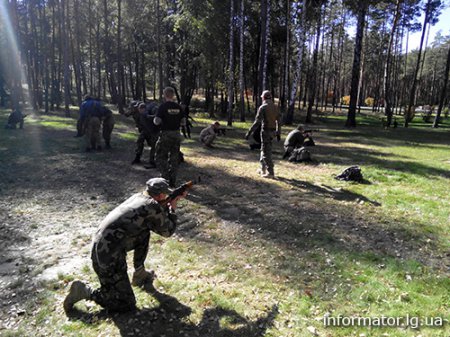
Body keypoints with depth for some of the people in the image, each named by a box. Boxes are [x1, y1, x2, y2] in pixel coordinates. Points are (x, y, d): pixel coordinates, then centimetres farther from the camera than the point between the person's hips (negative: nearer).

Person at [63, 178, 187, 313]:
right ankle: (85, 291, 1)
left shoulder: (138, 197, 9)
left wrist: (173, 200, 20)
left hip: (100, 249, 9)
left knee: (144, 234, 17)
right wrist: (173, 208, 12)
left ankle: (139, 274, 25)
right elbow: (167, 231, 0)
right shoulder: (153, 206, -14)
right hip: (109, 260, -9)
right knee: (127, 304, 3)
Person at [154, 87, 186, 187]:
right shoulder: (178, 107, 3)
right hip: (176, 134, 5)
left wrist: (155, 119, 5)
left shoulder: (163, 106, -11)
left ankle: (165, 178, -6)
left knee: (161, 157, 7)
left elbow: (157, 121, -16)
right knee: (174, 158, 13)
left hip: (166, 134, -5)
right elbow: (183, 122, 5)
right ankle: (173, 181, 18)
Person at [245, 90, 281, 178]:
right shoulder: (275, 107, 8)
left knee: (266, 152, -2)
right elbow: (278, 121, 12)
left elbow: (257, 122, -20)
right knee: (264, 149, 21)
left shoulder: (262, 107, -14)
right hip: (272, 131, 8)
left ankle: (270, 173, -1)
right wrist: (278, 133, 20)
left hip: (265, 132, -8)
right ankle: (263, 169, 29)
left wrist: (249, 133, -18)